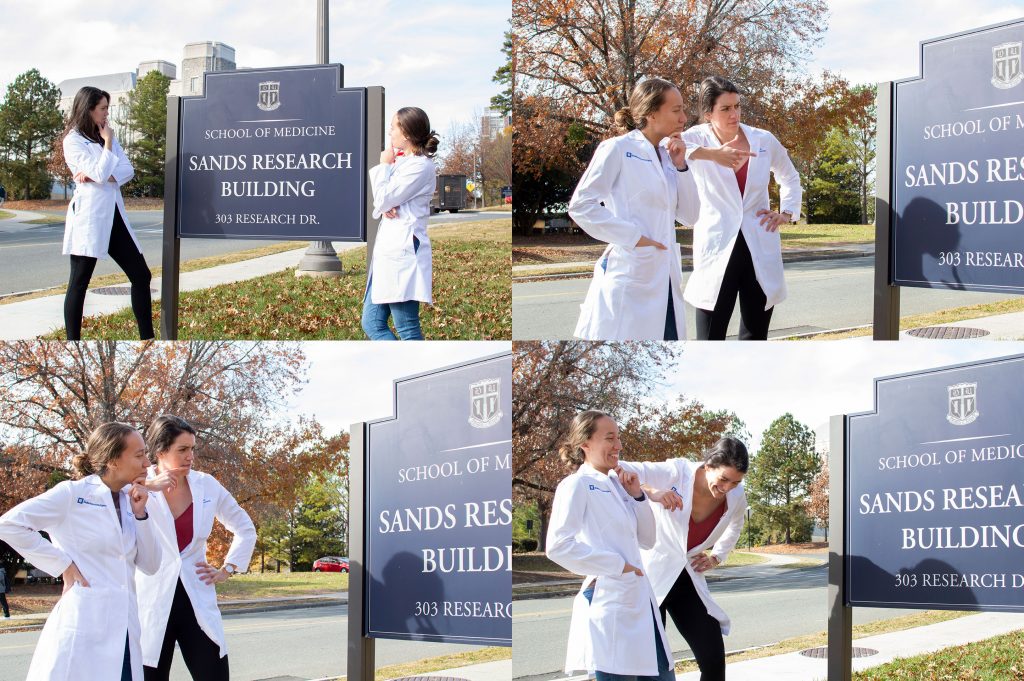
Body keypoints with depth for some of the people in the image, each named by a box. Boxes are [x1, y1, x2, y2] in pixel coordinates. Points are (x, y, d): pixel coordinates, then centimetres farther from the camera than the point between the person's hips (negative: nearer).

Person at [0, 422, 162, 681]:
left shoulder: (131, 500, 13)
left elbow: (150, 566, 12)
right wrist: (63, 564, -10)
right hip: (83, 624, -6)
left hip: (124, 629, 6)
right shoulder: (72, 494, -5)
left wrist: (139, 514, 0)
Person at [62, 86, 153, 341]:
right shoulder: (73, 141, -7)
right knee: (79, 282, -2)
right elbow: (101, 173, -17)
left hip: (113, 215, 8)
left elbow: (128, 170, 3)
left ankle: (147, 339, 10)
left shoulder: (105, 136, 15)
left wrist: (96, 177, -11)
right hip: (88, 216, -8)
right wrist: (108, 142, -5)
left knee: (141, 275, 5)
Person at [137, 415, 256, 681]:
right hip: (152, 604, -3)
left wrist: (227, 570, 10)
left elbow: (245, 529, 19)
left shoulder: (206, 485, 5)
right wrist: (147, 487, -24)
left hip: (196, 602, 3)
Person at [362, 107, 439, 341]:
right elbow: (381, 204, 19)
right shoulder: (402, 162, 20)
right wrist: (385, 208, -4)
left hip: (403, 250, -10)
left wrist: (385, 165, 1)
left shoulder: (420, 166, -11)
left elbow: (382, 199, -12)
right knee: (372, 323, 8)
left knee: (407, 329, -8)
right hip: (388, 249, 10)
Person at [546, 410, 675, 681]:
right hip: (608, 605, -8)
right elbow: (558, 546, -19)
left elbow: (647, 540, 20)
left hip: (639, 602, 8)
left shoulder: (616, 485, 16)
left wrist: (637, 496, 5)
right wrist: (616, 565, -14)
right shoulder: (577, 485, -7)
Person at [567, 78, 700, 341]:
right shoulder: (618, 149, -5)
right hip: (628, 283, -7)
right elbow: (581, 205, -12)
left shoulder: (666, 155, 15)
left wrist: (680, 167, 4)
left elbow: (689, 216, 16)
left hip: (665, 282, 7)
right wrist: (633, 237, -15)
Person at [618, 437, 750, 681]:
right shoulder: (676, 473, -23)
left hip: (688, 580, 5)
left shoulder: (737, 497, -6)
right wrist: (650, 492, -45)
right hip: (651, 575, -5)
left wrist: (716, 557, 7)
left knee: (713, 660, -2)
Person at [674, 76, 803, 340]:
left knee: (755, 339, 11)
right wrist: (709, 154, -38)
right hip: (717, 252, -4)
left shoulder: (763, 140, 6)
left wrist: (786, 213, 11)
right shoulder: (698, 138, -4)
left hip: (760, 253, 4)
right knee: (710, 343, -6)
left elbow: (790, 178, 25)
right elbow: (666, 146, -28)